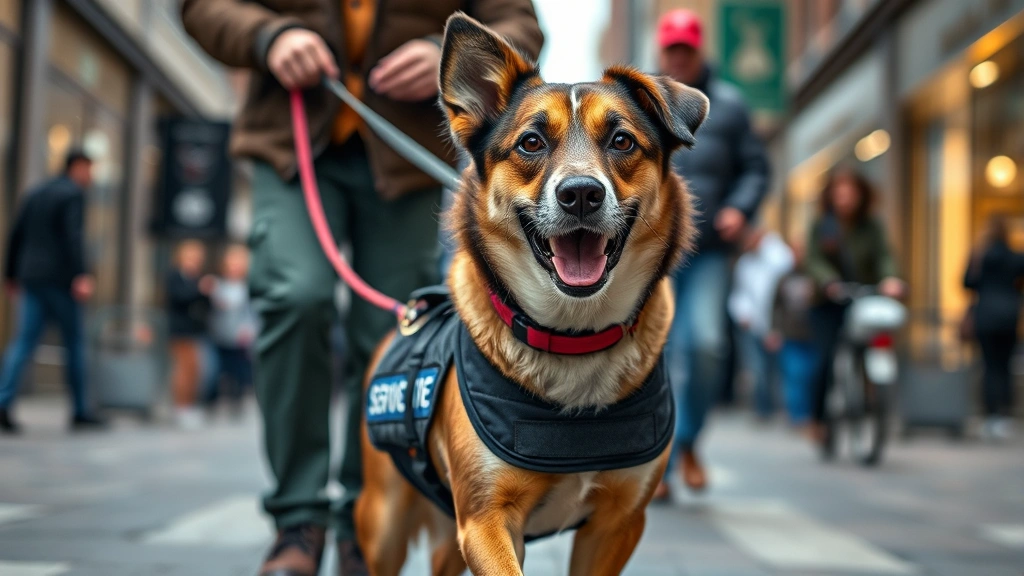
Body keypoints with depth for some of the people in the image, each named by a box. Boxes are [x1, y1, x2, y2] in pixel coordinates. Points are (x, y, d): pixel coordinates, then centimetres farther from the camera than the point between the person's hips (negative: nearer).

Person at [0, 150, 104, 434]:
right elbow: (73, 236, -19)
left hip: (31, 280, 7)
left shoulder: (35, 194, 17)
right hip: (59, 279, -7)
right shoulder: (74, 194, -6)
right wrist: (81, 276, -26)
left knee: (24, 342, 1)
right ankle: (80, 412, 10)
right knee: (74, 342, 4)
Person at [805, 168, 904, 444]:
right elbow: (815, 261, -9)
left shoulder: (871, 227, 6)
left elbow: (884, 256, -9)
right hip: (828, 304, -1)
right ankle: (819, 419, 0)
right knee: (828, 356, -15)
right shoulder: (821, 226, 3)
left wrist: (890, 279, -31)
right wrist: (830, 283, -29)